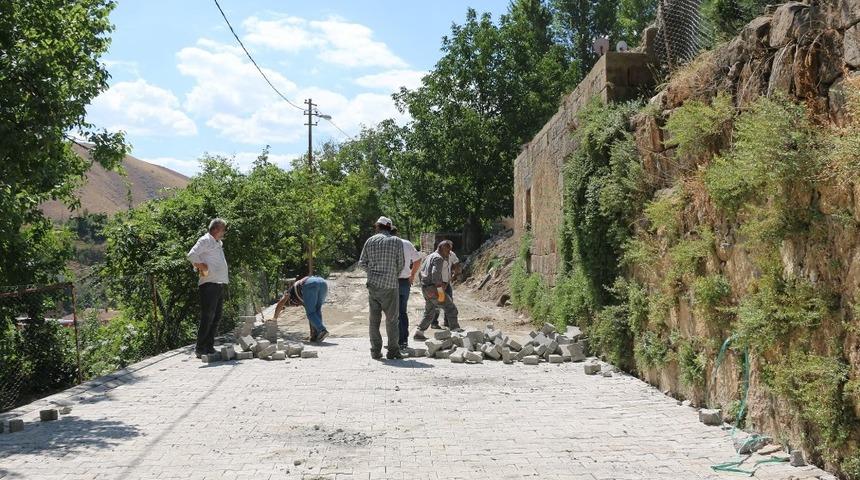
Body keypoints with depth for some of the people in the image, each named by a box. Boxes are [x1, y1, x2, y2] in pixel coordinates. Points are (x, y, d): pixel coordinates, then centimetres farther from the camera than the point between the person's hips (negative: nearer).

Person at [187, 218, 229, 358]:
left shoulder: (218, 243, 22)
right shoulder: (205, 240, -6)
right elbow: (191, 255, -19)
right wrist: (201, 267, -12)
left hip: (220, 284, 9)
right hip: (209, 284, -9)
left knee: (216, 318, 10)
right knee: (207, 317, -9)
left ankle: (209, 347, 16)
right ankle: (200, 349, -5)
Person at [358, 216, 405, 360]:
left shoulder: (370, 241, 5)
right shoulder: (397, 242, -2)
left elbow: (362, 263, 5)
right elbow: (400, 264, 1)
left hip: (372, 284, 3)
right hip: (389, 285, -3)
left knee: (374, 319, 8)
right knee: (392, 319, 4)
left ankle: (375, 351, 9)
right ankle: (393, 351, 4)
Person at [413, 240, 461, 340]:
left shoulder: (429, 257, 20)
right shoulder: (438, 258, -10)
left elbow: (420, 272, 23)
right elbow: (435, 273, -24)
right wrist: (439, 287, -21)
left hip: (425, 288, 10)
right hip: (433, 289, -10)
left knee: (429, 313, 18)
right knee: (451, 308, -5)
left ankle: (419, 333, 17)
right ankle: (455, 330, -7)